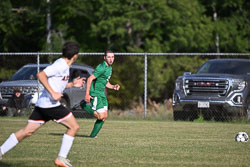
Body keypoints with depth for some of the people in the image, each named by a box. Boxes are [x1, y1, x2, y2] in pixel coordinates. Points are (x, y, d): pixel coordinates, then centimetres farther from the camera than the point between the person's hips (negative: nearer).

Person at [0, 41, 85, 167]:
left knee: (27, 131, 8)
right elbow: (41, 75, -22)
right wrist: (53, 93, -23)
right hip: (50, 104, -9)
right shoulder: (61, 65, -13)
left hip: (42, 104, 9)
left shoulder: (64, 65, 18)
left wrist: (72, 84, 22)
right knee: (74, 126, -1)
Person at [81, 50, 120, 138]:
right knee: (100, 116, -13)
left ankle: (93, 135, 16)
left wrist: (113, 87, 6)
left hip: (102, 94, 9)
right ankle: (84, 105, 4)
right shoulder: (102, 68, -17)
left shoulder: (109, 68, 14)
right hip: (95, 94, -9)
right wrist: (87, 94, -26)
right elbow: (90, 79, -21)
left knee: (104, 116, 6)